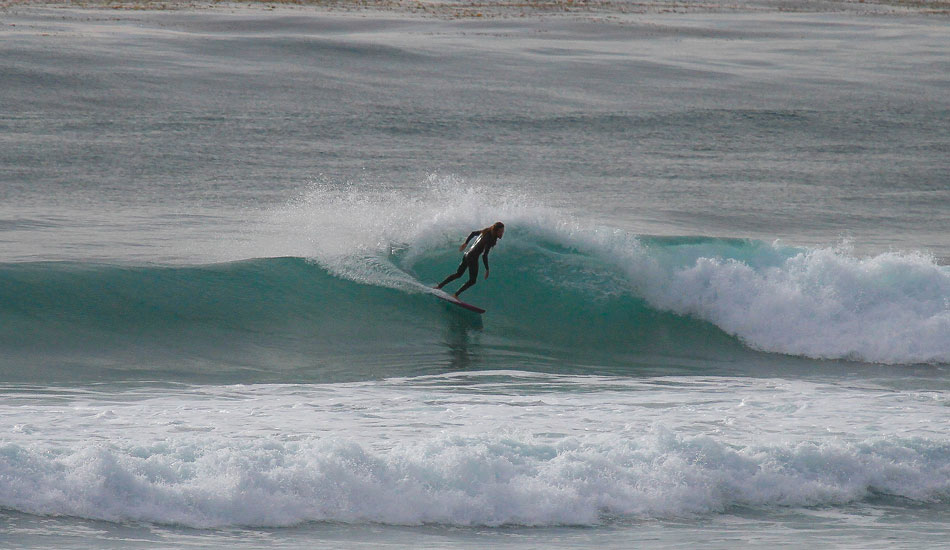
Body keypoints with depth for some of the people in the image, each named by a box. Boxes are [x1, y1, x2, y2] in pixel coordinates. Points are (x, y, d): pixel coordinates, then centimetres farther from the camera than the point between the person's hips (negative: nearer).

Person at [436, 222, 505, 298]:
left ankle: (439, 286, 27)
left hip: (467, 254, 9)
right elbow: (484, 255, -27)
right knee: (473, 280, 2)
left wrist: (465, 243, 33)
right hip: (473, 258, -9)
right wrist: (487, 269, -22)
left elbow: (473, 233, 21)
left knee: (458, 274, 23)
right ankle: (456, 295, 1)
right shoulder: (490, 239, -21)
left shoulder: (486, 232, 5)